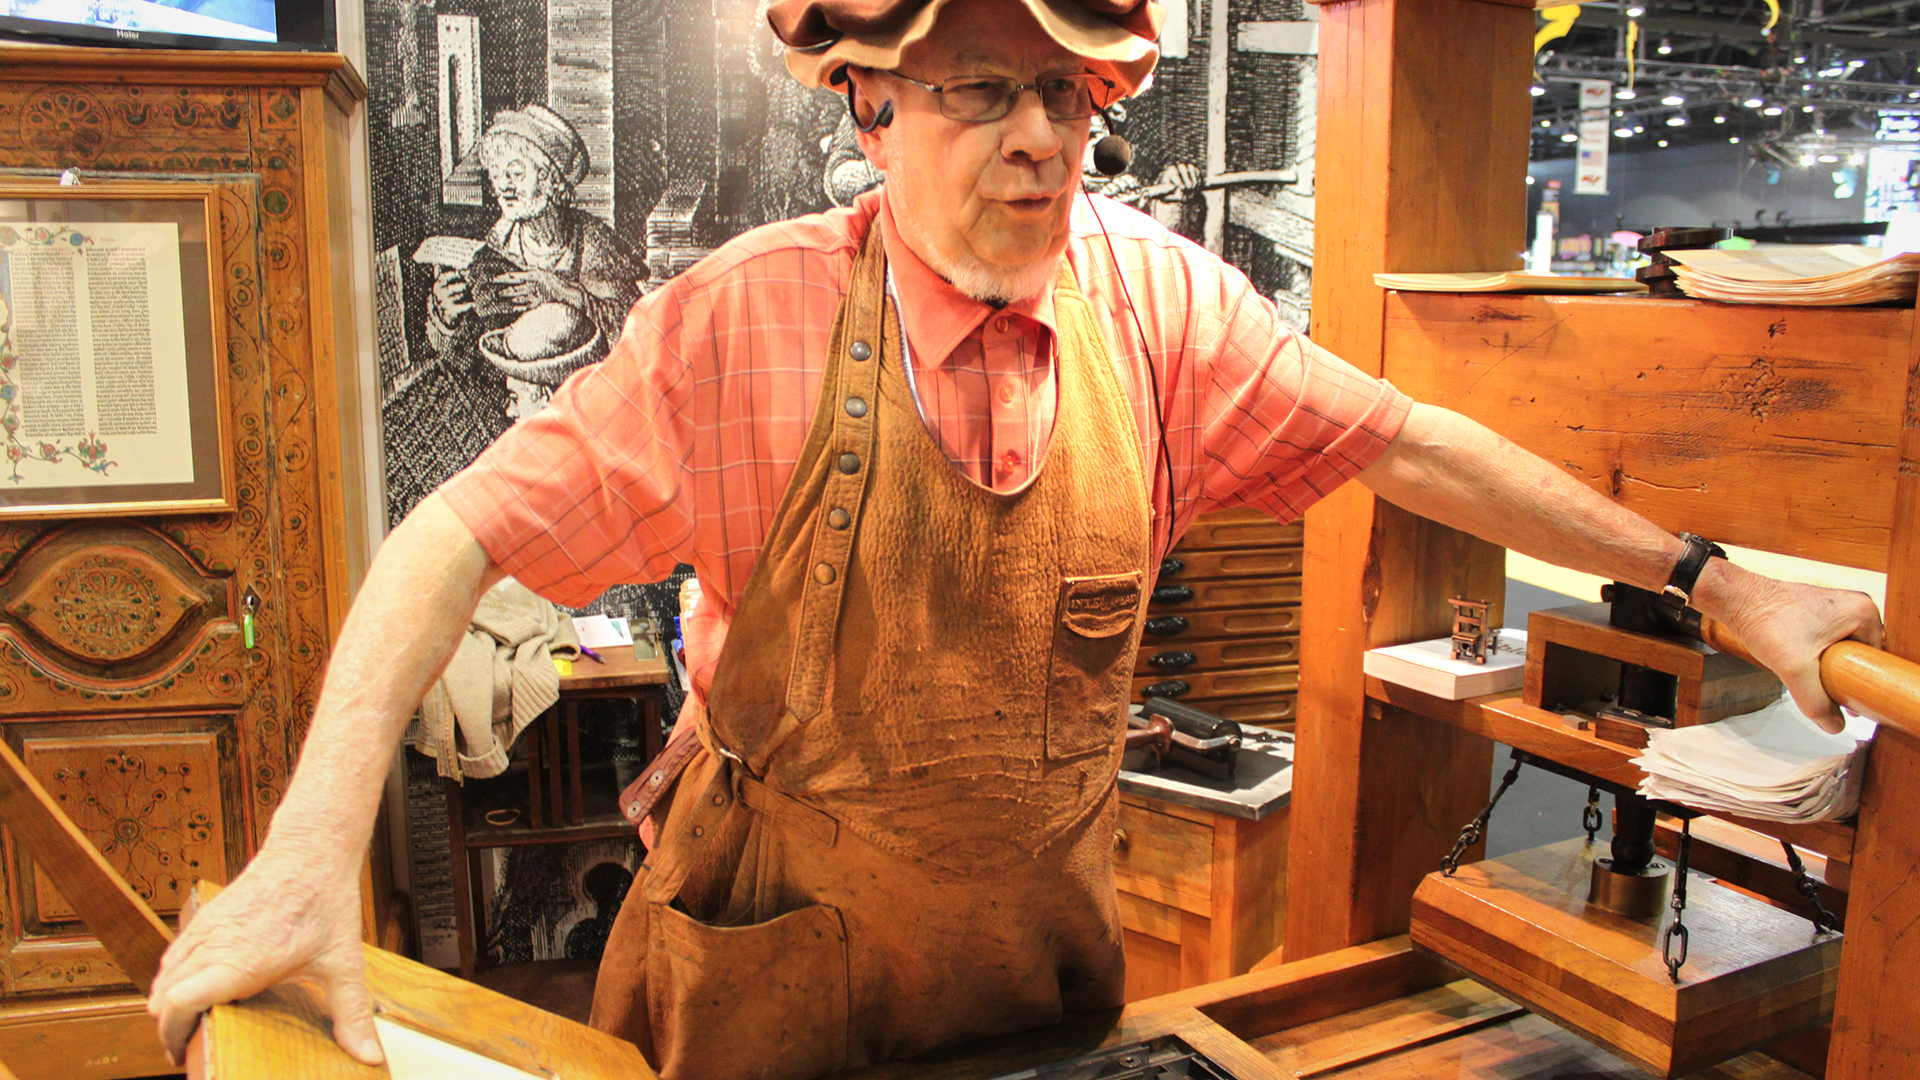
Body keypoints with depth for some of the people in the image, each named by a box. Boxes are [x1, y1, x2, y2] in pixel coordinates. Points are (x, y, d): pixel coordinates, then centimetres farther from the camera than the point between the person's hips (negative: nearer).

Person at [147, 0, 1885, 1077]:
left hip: (1043, 940, 3)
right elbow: (466, 533, -20)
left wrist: (1710, 577, -2)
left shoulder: (1153, 298, -10)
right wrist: (313, 846, -32)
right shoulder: (752, 321, -20)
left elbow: (1411, 446, -3)